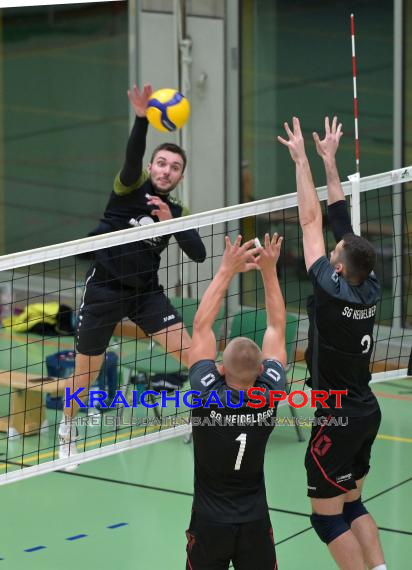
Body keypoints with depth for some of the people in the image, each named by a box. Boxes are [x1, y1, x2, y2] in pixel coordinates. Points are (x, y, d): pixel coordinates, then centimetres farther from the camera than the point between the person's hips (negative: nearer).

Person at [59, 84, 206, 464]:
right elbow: (133, 156, -30)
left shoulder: (175, 211, 5)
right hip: (104, 288, -4)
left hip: (146, 292, 4)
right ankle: (68, 429, 31)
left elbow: (199, 254, -4)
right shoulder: (132, 187, -7)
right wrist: (142, 119, -47)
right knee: (86, 373, 6)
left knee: (191, 352, -10)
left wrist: (171, 223, -18)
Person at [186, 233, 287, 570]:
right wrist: (269, 270, -1)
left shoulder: (207, 396, -21)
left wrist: (227, 270, -9)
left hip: (209, 522, -2)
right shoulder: (269, 396, -15)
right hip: (255, 522, 2)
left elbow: (201, 326, -11)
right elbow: (277, 328, -3)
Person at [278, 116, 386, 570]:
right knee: (351, 503, 17)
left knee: (327, 516, -1)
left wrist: (302, 159, -7)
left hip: (338, 420, -8)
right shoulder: (369, 288, -3)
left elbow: (312, 221, -14)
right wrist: (329, 161, 11)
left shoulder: (333, 291, -20)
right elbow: (342, 220, 6)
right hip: (366, 411, 8)